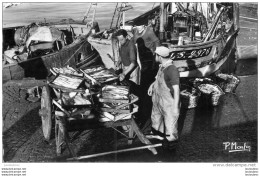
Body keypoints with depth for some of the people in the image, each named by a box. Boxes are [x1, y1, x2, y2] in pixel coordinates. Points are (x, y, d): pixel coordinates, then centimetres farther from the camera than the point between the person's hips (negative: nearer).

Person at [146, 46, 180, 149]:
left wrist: (176, 106, -27)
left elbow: (176, 89, -28)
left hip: (168, 102, -9)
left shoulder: (172, 70, -29)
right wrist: (152, 85, 6)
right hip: (158, 99, 9)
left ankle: (172, 138, 34)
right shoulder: (162, 66, -1)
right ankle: (157, 133, 51)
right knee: (156, 116, 27)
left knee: (170, 119, 11)